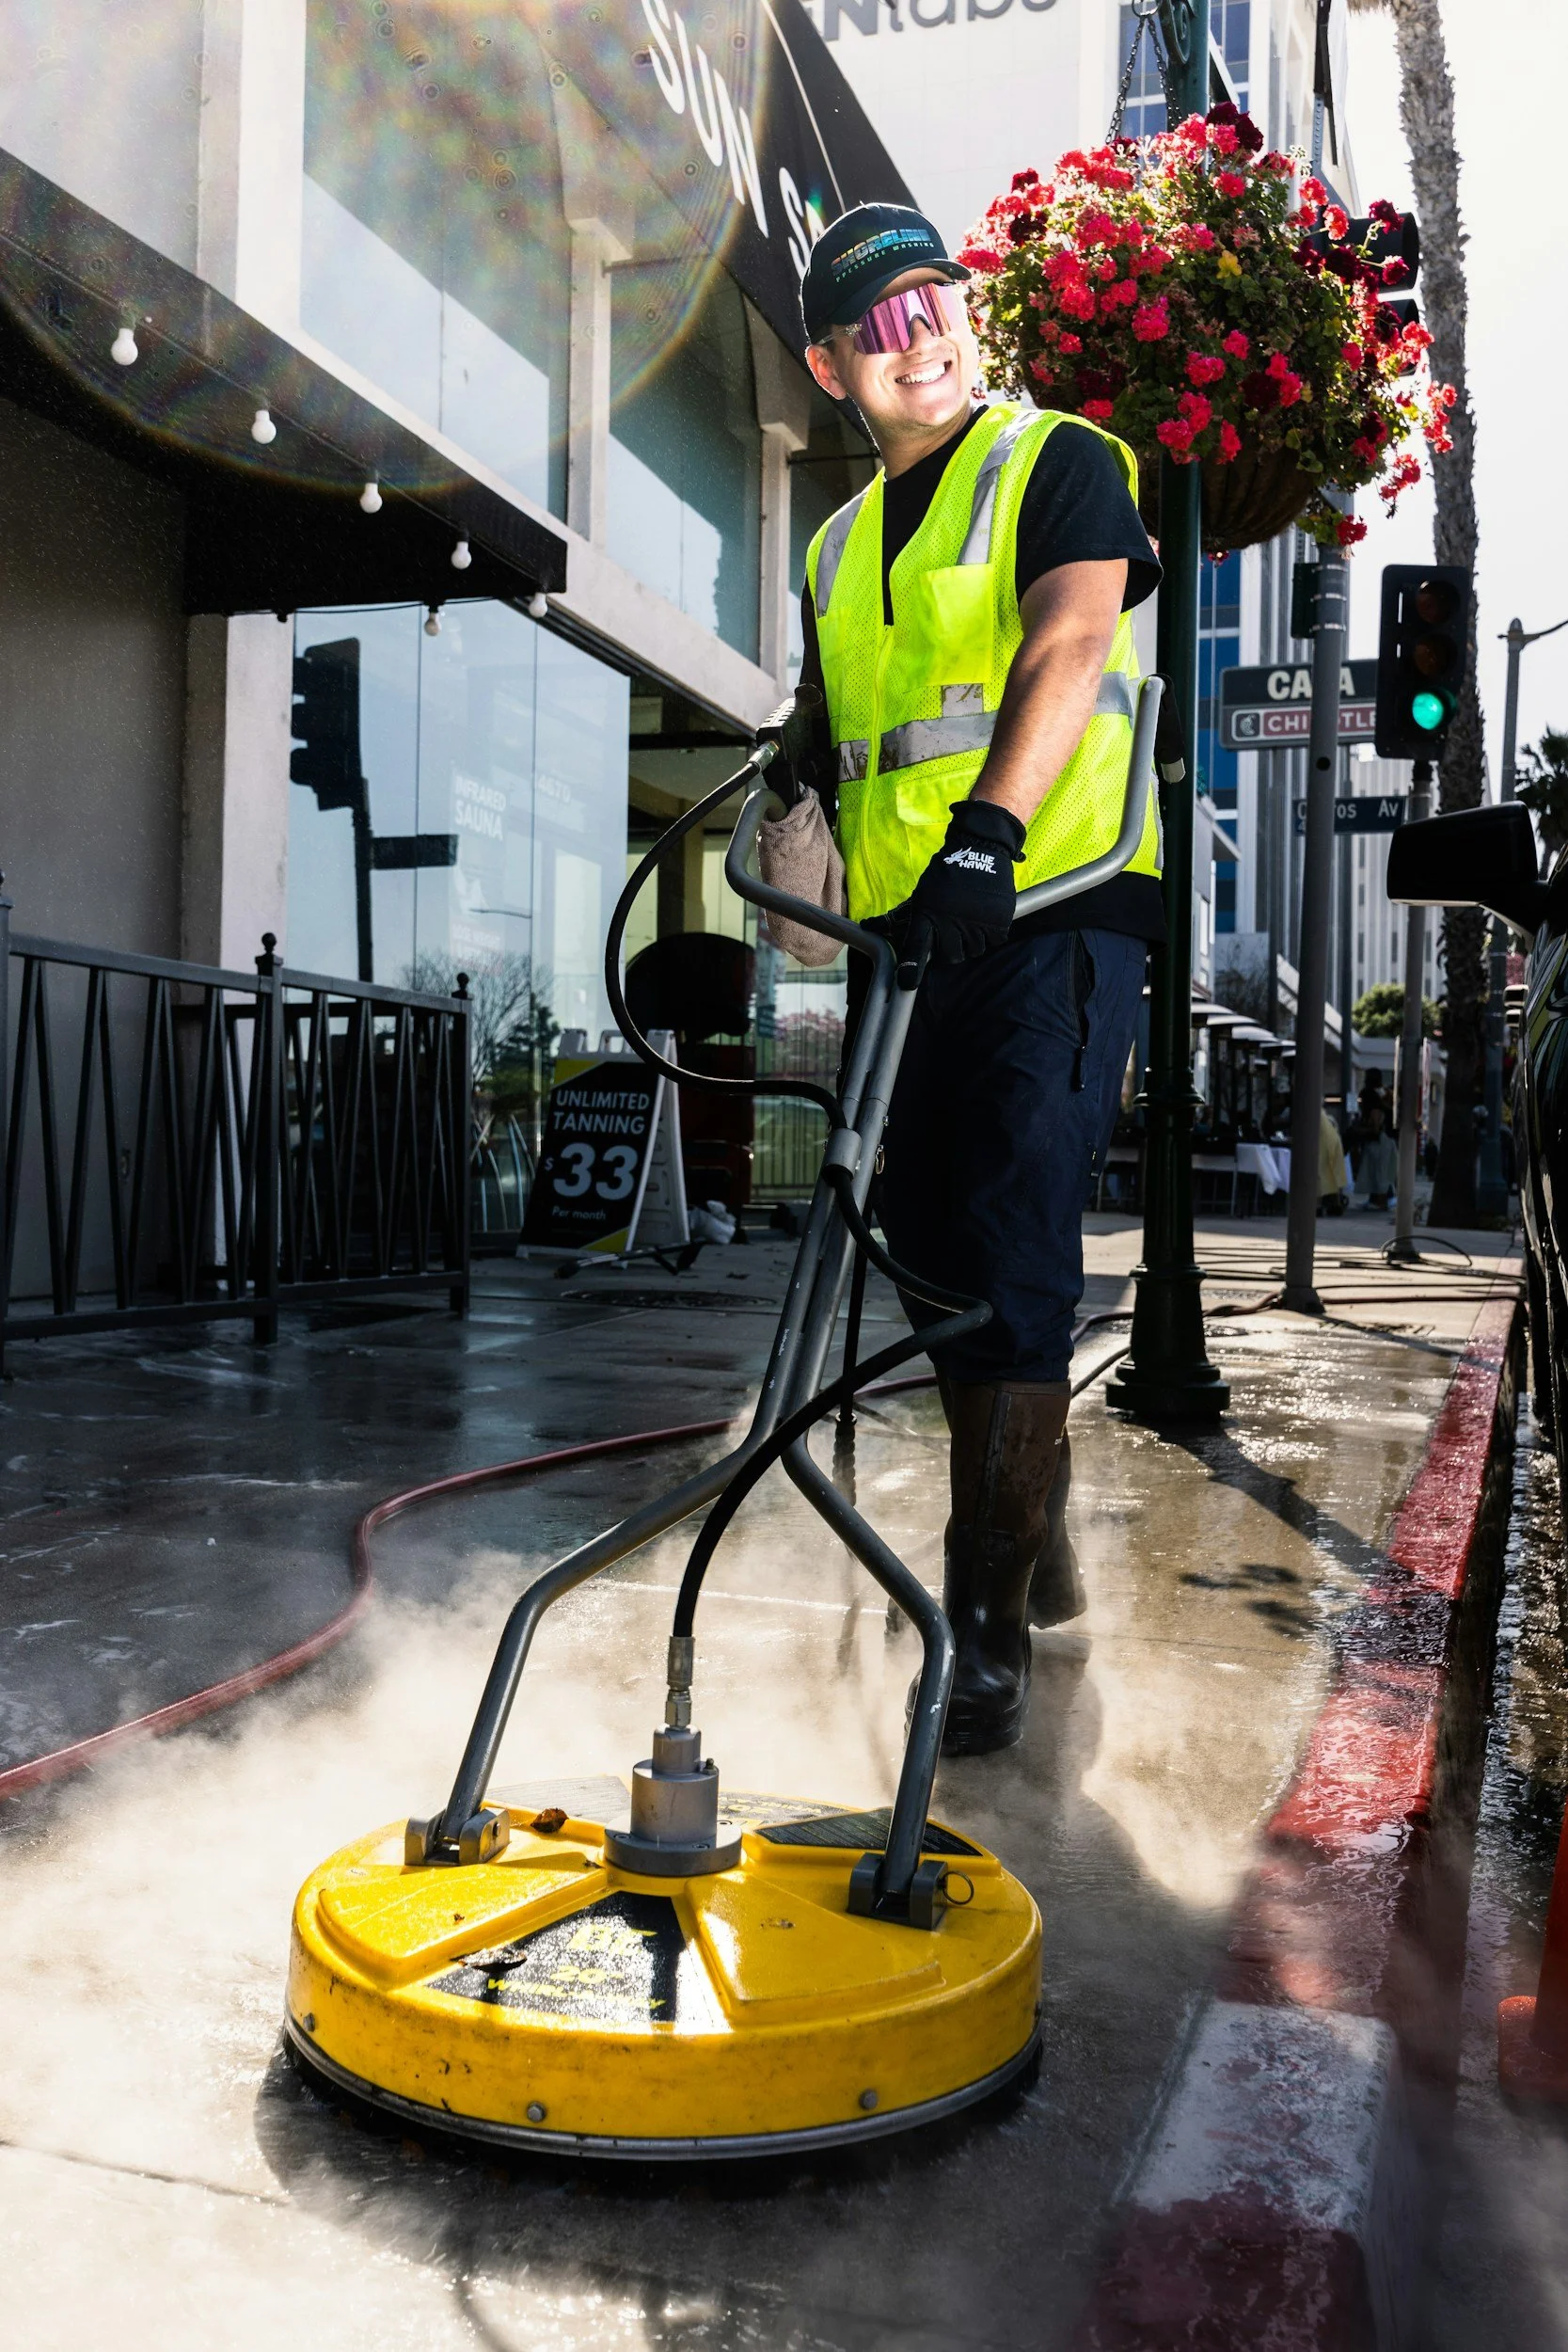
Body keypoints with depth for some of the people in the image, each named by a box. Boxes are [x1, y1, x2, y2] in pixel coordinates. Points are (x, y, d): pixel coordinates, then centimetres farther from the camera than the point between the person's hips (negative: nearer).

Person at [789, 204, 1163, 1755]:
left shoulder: (1061, 465, 3)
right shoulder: (838, 552, 22)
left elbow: (1067, 648, -16)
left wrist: (987, 833, -31)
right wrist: (850, 909, 10)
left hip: (1055, 910, -6)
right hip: (911, 935, 7)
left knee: (1018, 1253, -13)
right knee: (940, 1256, 9)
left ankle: (989, 1614, -9)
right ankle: (1030, 1548, 26)